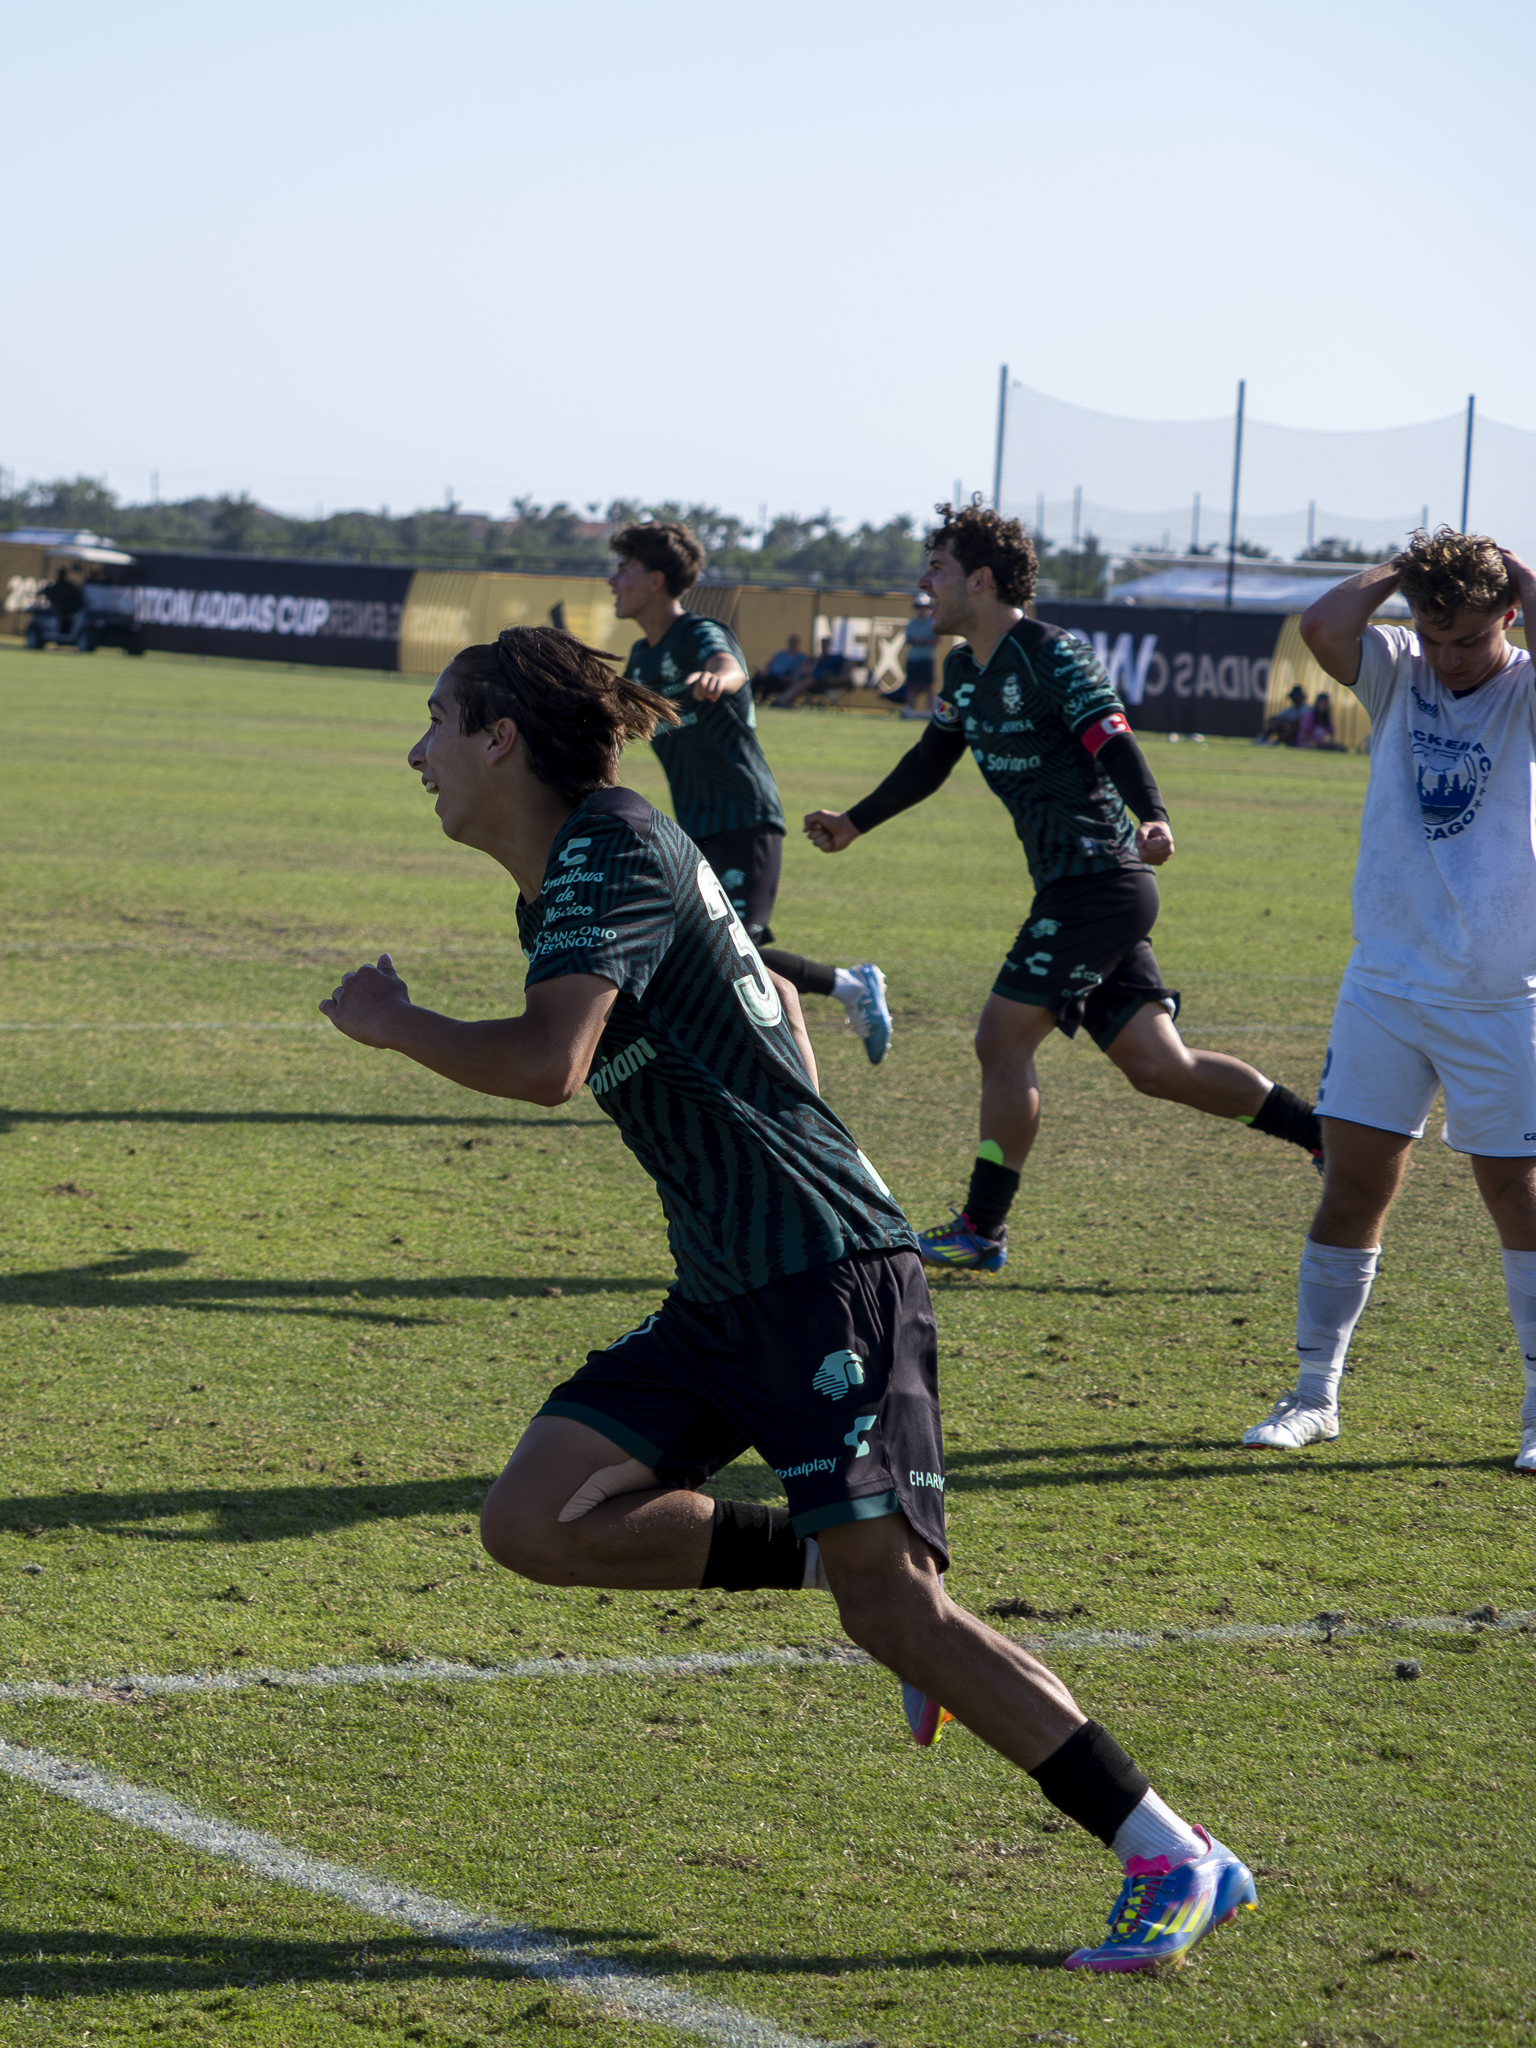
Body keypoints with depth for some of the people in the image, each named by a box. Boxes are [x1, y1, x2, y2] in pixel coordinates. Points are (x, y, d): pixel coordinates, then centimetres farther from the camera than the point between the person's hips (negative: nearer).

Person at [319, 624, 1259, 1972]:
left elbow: (544, 1065, -27)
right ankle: (836, 1557, 8)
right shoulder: (574, 874, 18)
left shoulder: (609, 852, -12)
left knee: (896, 1608, -13)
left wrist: (390, 1022, -11)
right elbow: (773, 998, 32)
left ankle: (1180, 1863, -7)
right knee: (536, 1525, -3)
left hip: (827, 1279, -10)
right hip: (723, 1300, 10)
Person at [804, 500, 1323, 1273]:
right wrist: (856, 823, 38)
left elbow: (1113, 739, -24)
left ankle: (981, 1232, -1)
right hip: (1075, 888, 9)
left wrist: (1151, 819, -41)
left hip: (1098, 881, -9)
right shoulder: (965, 671, 15)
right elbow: (930, 760, 31)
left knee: (1001, 1041, -9)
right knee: (1157, 1066, 7)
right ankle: (1331, 1135, 14)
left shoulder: (1052, 656, -12)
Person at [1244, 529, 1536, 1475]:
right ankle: (1315, 1394, 13)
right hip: (1385, 984, 3)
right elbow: (1324, 625, -16)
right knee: (1353, 1185, 3)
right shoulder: (1398, 673, 3)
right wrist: (1404, 565, -5)